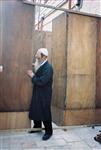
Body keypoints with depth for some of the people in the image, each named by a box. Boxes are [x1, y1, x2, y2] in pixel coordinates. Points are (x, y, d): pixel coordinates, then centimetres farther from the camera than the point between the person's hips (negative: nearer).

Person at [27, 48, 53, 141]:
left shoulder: (48, 67, -21)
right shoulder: (39, 65, 7)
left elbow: (41, 81, -27)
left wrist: (32, 76, -15)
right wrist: (33, 74, -6)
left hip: (44, 94, -8)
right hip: (37, 92, 9)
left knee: (45, 112, 1)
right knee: (35, 110, 17)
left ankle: (49, 131, 17)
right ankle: (37, 126, 37)